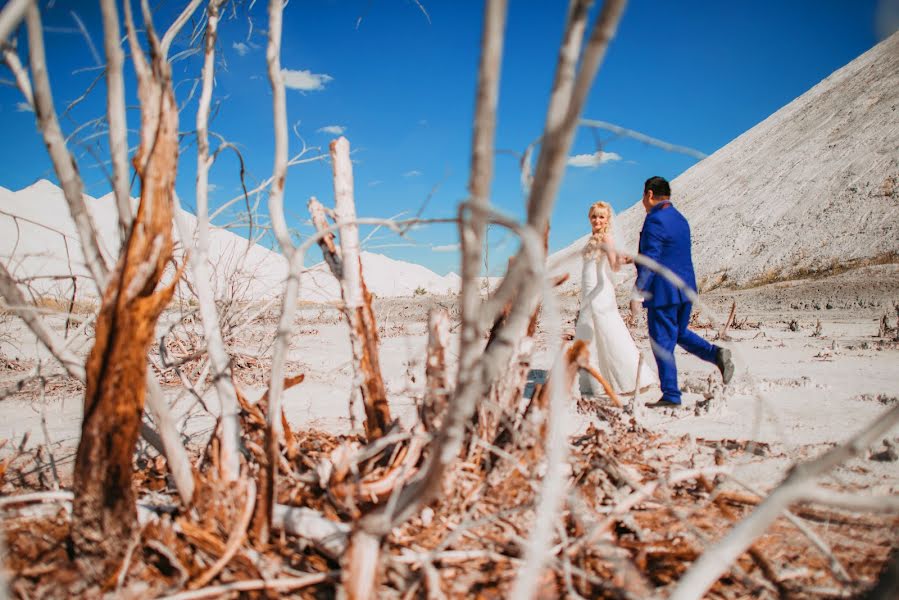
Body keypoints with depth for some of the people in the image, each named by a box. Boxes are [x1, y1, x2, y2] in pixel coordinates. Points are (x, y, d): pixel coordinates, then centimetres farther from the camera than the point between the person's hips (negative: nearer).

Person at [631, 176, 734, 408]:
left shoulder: (655, 220, -14)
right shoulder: (680, 219, 14)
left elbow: (649, 262, -20)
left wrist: (637, 294, -19)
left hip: (663, 292, -9)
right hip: (685, 288, 9)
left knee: (662, 343, 0)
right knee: (680, 333, 23)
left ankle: (671, 395, 5)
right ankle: (717, 354, 1)